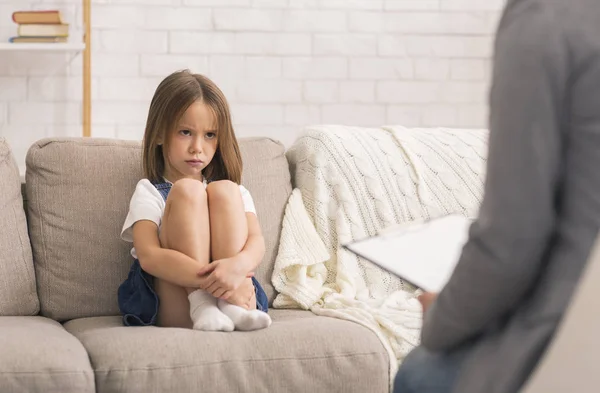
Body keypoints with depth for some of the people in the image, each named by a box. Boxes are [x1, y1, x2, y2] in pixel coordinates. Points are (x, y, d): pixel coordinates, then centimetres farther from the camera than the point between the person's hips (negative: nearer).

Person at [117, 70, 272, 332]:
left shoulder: (236, 193, 19)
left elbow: (256, 241, -1)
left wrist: (237, 264, -27)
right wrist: (212, 278, -26)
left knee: (224, 191, -13)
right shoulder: (149, 192, 7)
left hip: (230, 291, 3)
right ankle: (201, 307, -29)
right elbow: (148, 256, -11)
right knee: (187, 190, -16)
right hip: (172, 308, -2)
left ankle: (235, 307, -27)